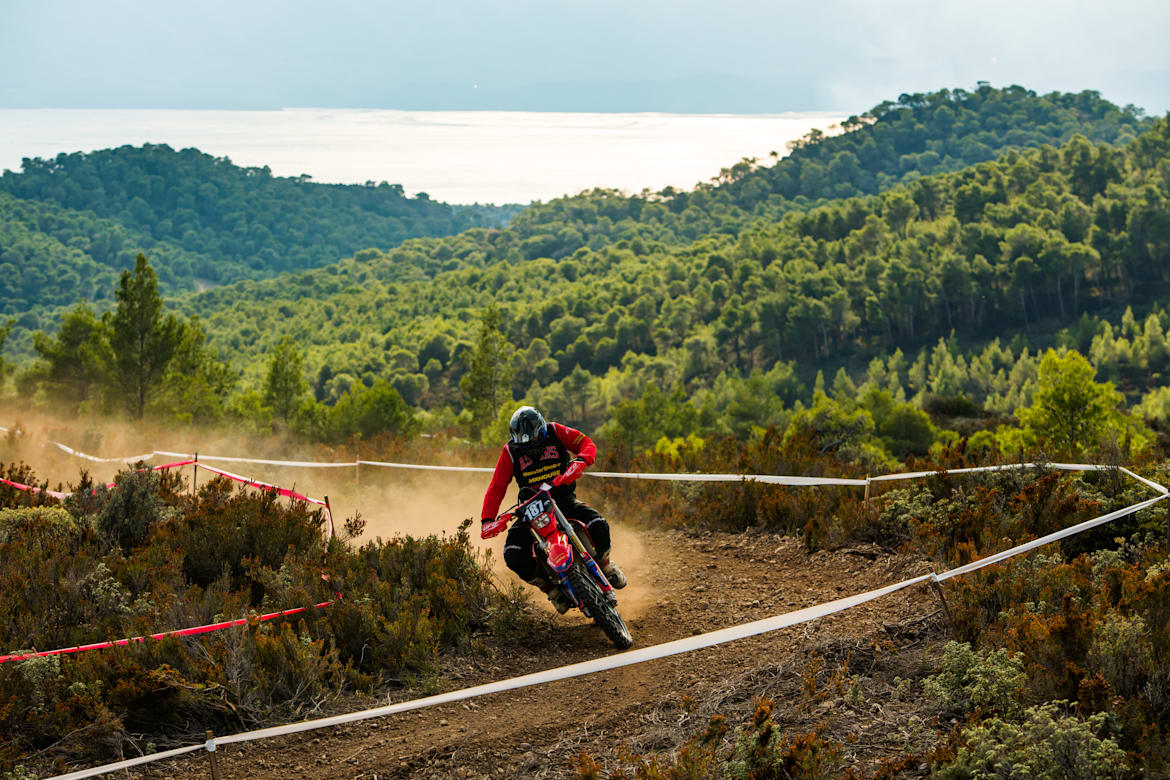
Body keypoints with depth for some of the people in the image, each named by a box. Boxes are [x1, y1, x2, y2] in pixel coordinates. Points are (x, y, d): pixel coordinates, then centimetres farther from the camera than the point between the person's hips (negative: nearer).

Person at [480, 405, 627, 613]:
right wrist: (487, 520, -19)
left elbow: (587, 443, -9)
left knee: (598, 526, -28)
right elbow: (496, 488, -6)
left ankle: (605, 564, 7)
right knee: (514, 555, -22)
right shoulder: (510, 452, -7)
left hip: (563, 499, -1)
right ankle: (552, 588, 4)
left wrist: (580, 460, -33)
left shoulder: (555, 432, -7)